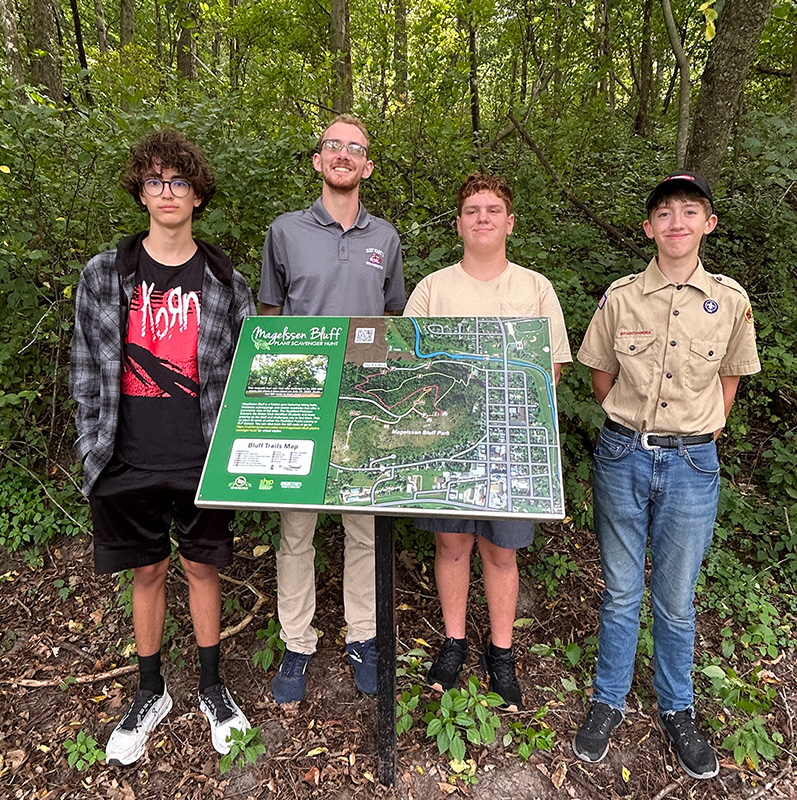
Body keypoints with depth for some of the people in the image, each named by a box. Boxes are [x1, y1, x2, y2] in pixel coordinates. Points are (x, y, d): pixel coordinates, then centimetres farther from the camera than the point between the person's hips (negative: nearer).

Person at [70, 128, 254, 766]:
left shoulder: (223, 280, 1)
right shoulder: (104, 275, 2)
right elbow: (87, 367, 4)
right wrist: (93, 450, 0)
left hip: (203, 461, 0)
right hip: (130, 462, 1)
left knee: (203, 568, 13)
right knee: (148, 571, 15)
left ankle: (212, 688, 34)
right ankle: (151, 693, 37)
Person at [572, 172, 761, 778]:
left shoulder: (731, 301, -1)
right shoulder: (621, 296, -2)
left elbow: (729, 376, 13)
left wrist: (700, 434, 8)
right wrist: (637, 427, 6)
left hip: (692, 465, 0)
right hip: (623, 456, 0)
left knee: (676, 599, 13)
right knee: (621, 592, 12)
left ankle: (677, 710, 36)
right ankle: (609, 701, 32)